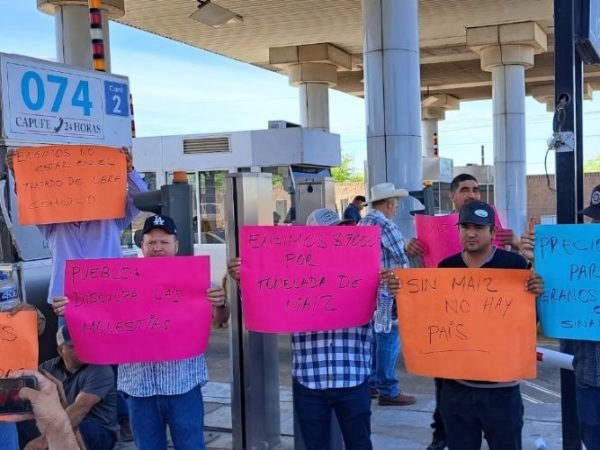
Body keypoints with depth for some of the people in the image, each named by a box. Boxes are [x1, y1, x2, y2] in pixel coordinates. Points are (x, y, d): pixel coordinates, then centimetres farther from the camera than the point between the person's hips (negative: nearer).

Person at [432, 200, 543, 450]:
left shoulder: (515, 264, -9)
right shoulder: (445, 267, 0)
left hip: (501, 387, -3)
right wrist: (404, 292, -8)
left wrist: (537, 295, -22)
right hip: (456, 385, 3)